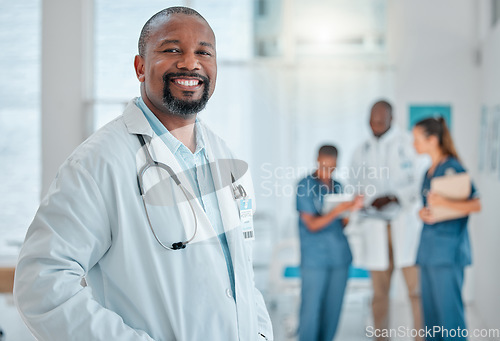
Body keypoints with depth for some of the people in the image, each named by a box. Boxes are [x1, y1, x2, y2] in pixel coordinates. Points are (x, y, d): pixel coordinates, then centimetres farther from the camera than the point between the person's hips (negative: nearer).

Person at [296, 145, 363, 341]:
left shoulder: (337, 186, 11)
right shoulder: (305, 186, -5)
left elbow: (340, 225, 15)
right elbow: (312, 225, -11)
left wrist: (352, 209, -3)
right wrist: (337, 211, -23)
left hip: (340, 257, 5)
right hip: (315, 259, -5)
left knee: (333, 310, 8)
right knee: (311, 310, -4)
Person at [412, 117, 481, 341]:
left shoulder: (452, 168, -9)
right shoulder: (429, 172, 17)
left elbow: (475, 205, -15)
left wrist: (446, 204, -28)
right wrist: (422, 213, 2)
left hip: (447, 249, -9)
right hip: (429, 249, 9)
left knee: (448, 309, -7)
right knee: (430, 310, 10)